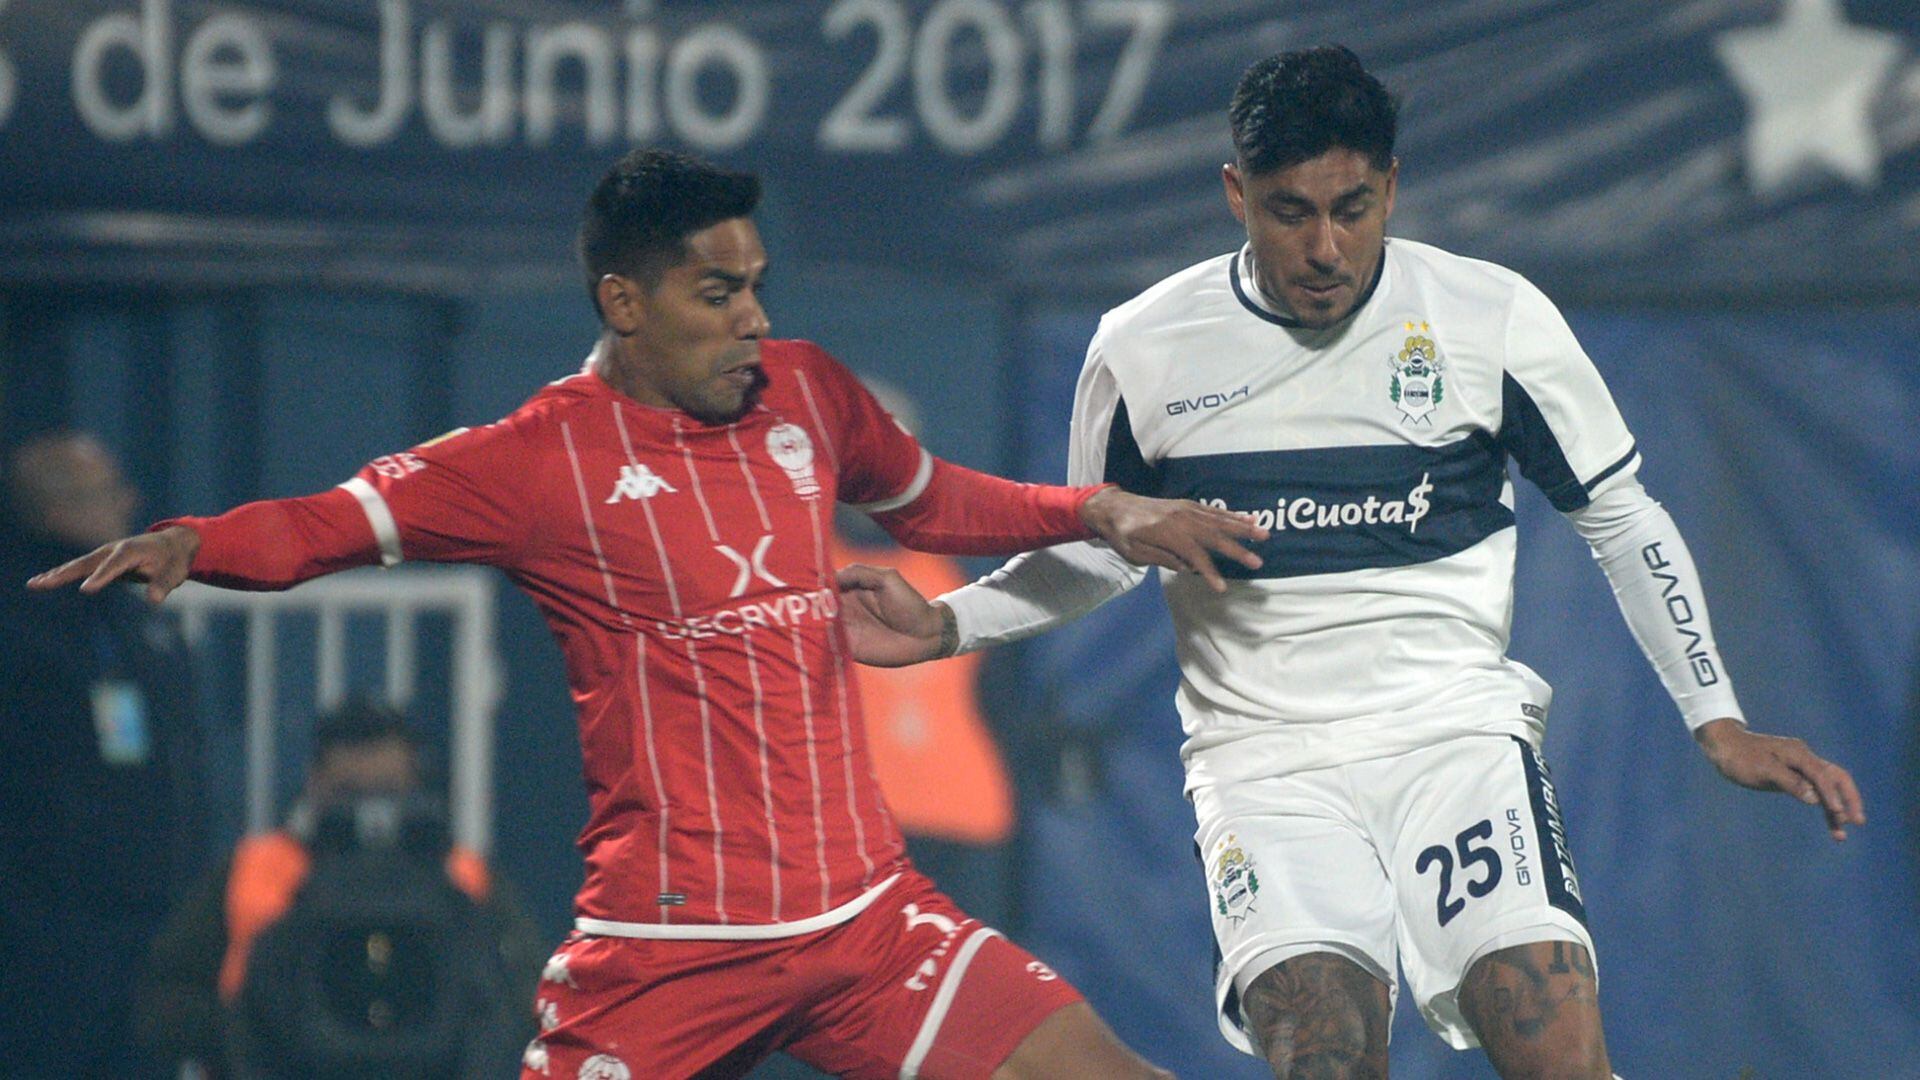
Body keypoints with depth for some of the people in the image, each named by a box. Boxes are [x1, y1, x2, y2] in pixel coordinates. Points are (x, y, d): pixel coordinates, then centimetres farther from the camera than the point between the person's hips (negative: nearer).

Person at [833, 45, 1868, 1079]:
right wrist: (945, 625, 7)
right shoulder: (1142, 350, 3)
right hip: (1263, 753, 0)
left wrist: (1718, 721, 5)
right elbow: (1098, 550, 20)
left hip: (1456, 728, 0)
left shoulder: (1494, 318, 0)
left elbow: (1622, 521, 10)